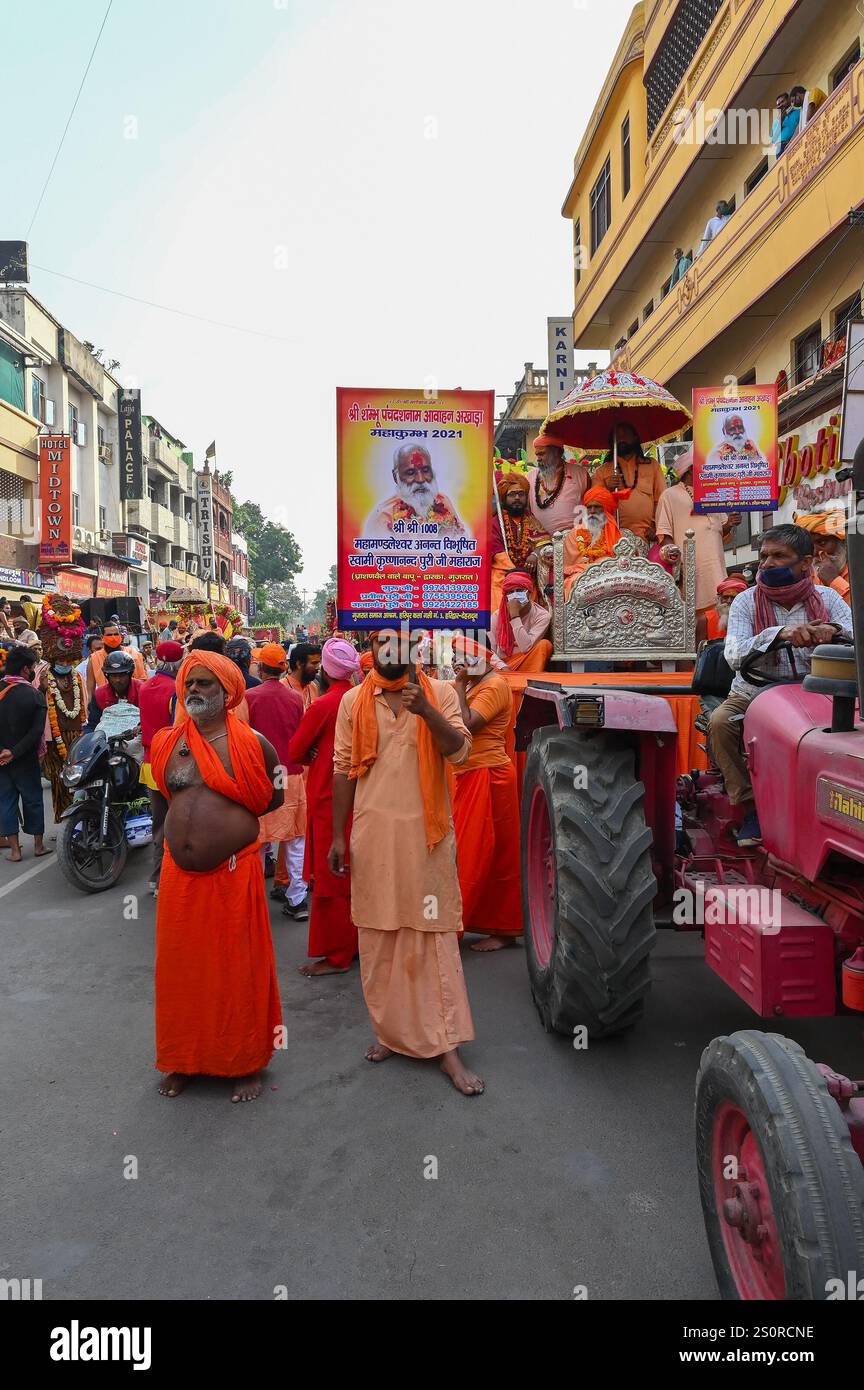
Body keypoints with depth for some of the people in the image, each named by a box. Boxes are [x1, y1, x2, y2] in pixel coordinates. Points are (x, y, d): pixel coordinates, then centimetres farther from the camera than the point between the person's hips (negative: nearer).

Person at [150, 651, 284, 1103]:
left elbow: (275, 796, 6)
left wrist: (233, 816, -1)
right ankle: (183, 1058, 35)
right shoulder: (165, 742, 4)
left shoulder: (252, 744, -7)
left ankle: (246, 1062, 27)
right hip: (179, 874, 4)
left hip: (233, 873, -4)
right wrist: (192, 819, 12)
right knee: (181, 966, 14)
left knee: (239, 968, 8)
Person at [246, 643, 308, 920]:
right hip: (292, 774, 2)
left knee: (258, 840, 8)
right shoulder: (295, 697, -1)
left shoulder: (249, 697, -9)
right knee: (295, 840, 9)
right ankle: (297, 899, 12)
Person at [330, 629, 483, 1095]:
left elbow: (460, 752, -9)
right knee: (378, 933, 10)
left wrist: (426, 711, -23)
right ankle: (389, 1028, 27)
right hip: (373, 830, 2)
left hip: (426, 830, -2)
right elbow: (343, 770, 7)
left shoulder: (440, 693, 2)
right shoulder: (353, 701, 6)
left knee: (435, 932, 2)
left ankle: (446, 1045, 10)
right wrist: (338, 836, 5)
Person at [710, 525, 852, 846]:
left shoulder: (826, 598, 6)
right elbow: (734, 655, -17)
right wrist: (780, 633, -33)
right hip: (753, 696, -1)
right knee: (720, 721, -30)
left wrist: (834, 631, -29)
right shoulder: (746, 602, 1)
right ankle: (751, 806, -16)